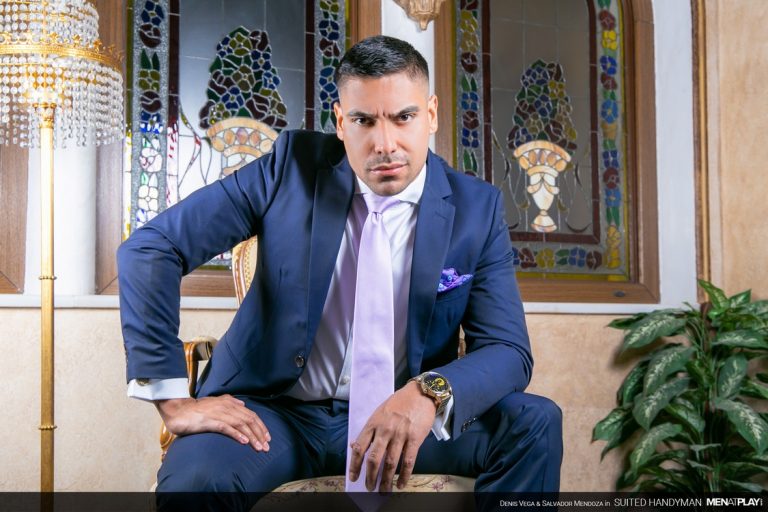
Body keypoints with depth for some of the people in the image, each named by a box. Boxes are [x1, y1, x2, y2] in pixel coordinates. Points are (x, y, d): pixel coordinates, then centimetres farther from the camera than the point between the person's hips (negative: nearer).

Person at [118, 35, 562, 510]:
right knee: (194, 473, -34)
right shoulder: (291, 166, -8)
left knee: (536, 423, -20)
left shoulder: (477, 208, -4)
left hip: (403, 415, 3)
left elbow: (509, 351, -7)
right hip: (278, 412, -2)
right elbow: (150, 248, -9)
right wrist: (172, 399, -16)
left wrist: (430, 394, -30)